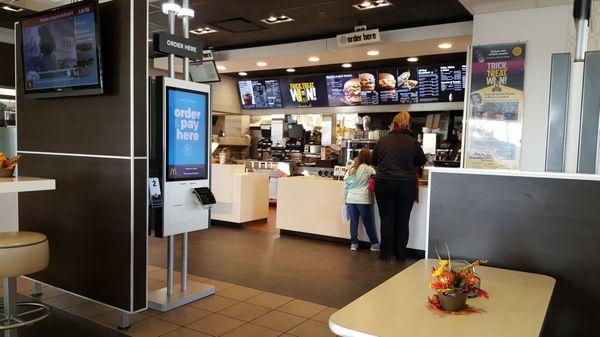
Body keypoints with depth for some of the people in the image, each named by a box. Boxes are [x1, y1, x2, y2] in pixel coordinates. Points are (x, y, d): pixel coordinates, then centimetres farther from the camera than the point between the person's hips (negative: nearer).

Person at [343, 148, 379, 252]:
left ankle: (354, 243, 14)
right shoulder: (369, 169, -5)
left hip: (350, 199, 4)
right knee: (368, 222, 6)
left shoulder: (351, 169, 7)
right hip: (363, 200, -3)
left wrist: (346, 197, 16)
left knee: (353, 221, 10)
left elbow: (345, 184, 9)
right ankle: (374, 244, 15)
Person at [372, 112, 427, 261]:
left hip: (384, 183, 1)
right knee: (402, 219, 9)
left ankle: (386, 253, 11)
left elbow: (374, 161, 14)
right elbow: (422, 161, 10)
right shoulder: (412, 142, -4)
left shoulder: (382, 141, 1)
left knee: (386, 218, 8)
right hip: (406, 184, 0)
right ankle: (400, 254, 18)